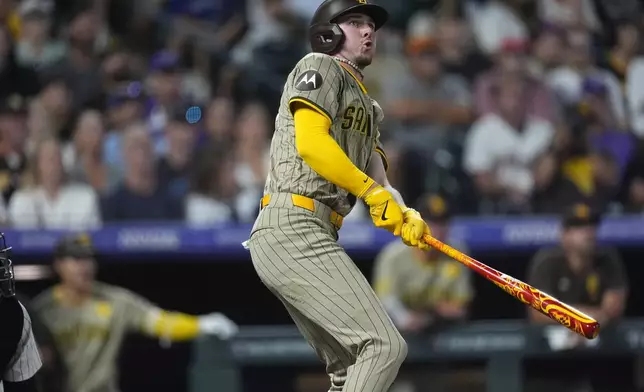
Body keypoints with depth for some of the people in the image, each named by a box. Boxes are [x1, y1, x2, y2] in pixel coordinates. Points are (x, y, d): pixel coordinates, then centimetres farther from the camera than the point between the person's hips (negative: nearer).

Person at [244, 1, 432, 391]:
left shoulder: (367, 107, 27)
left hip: (317, 238, 10)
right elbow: (311, 143, -15)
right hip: (295, 230, -10)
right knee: (385, 347, -18)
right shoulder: (320, 67, 2)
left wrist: (405, 216, -7)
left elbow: (379, 184, 14)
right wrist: (373, 191, -15)